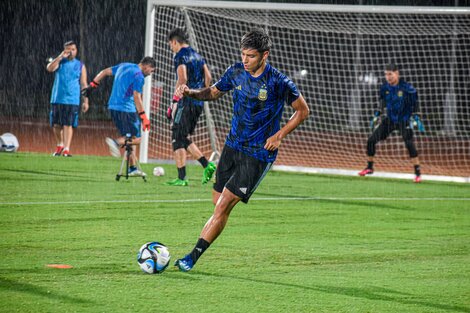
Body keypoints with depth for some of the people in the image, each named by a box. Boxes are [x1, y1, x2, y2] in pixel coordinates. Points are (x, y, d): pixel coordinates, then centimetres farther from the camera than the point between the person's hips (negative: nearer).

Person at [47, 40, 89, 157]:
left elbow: (84, 84, 7)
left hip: (72, 100, -1)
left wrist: (85, 101, 0)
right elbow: (49, 68, -14)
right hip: (57, 99, 1)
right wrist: (61, 57, -18)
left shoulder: (80, 66, 8)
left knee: (68, 125, -10)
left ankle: (66, 149, -12)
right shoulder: (59, 62, 8)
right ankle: (59, 145, 26)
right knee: (56, 125, 5)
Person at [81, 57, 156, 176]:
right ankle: (116, 142, -27)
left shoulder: (124, 66, 14)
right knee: (136, 138, -5)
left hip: (113, 107, 9)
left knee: (128, 138, 13)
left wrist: (92, 85, 24)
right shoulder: (138, 76, -11)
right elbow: (136, 97, -19)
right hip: (126, 109, -9)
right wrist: (143, 117, -19)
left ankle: (133, 168, 12)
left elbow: (105, 71, 18)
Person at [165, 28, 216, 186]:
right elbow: (208, 77, 15)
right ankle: (206, 165, 3)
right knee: (184, 139, 16)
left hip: (186, 102, -8)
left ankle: (181, 178, -6)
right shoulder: (197, 55, 17)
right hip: (198, 103, 8)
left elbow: (182, 79, -19)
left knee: (177, 139, -3)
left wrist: (174, 101, -16)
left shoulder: (180, 56, -9)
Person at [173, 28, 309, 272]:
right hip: (232, 145, 6)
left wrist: (279, 135, -12)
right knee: (217, 201, 9)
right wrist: (190, 93, -4)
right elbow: (213, 92, 16)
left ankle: (193, 257, -7)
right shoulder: (236, 72, -1)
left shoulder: (279, 83, -16)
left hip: (258, 155, -6)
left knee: (223, 206, -10)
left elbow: (302, 111, -3)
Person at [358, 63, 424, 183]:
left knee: (409, 144, -23)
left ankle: (418, 172, -14)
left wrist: (415, 117, -13)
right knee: (371, 140, 1)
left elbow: (415, 103, -7)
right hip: (390, 119, 5)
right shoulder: (385, 87, -4)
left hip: (404, 120, -5)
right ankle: (369, 167, 21)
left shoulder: (406, 87, -18)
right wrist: (377, 114, 13)